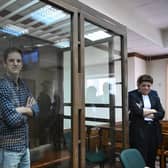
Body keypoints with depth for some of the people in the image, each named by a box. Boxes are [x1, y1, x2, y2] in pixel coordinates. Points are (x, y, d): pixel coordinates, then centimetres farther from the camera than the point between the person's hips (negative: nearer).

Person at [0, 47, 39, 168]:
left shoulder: (23, 85, 7)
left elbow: (36, 109, 1)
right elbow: (13, 119, -22)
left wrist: (21, 109, -17)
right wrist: (27, 111, -4)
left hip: (24, 145, 7)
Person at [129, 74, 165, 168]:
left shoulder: (154, 94, 10)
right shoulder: (132, 95, -3)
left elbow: (161, 113, 4)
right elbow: (137, 111, -16)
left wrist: (149, 114, -12)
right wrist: (153, 110, -4)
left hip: (154, 129, 4)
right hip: (139, 129, -4)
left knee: (152, 157, 10)